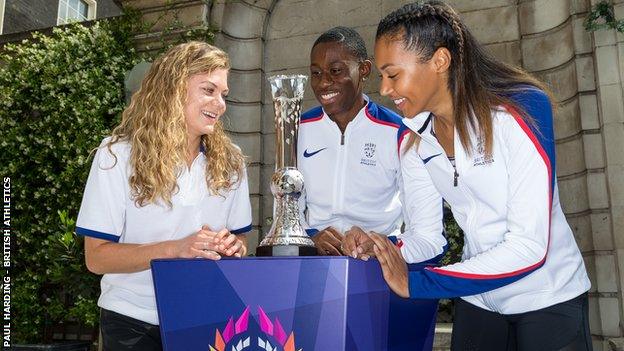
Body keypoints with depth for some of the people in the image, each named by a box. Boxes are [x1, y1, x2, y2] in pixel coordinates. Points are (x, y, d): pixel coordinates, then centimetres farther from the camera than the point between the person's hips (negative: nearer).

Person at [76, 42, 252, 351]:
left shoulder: (229, 160, -2)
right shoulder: (119, 154, -12)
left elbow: (238, 238, 8)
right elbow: (96, 257, -13)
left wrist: (233, 248, -16)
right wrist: (175, 249, -26)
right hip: (132, 323, -3)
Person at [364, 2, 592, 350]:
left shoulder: (521, 110, -24)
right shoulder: (414, 141, -6)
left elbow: (528, 247, -28)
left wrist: (415, 283, -28)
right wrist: (373, 245, -21)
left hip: (547, 299, -4)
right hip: (476, 299, 5)